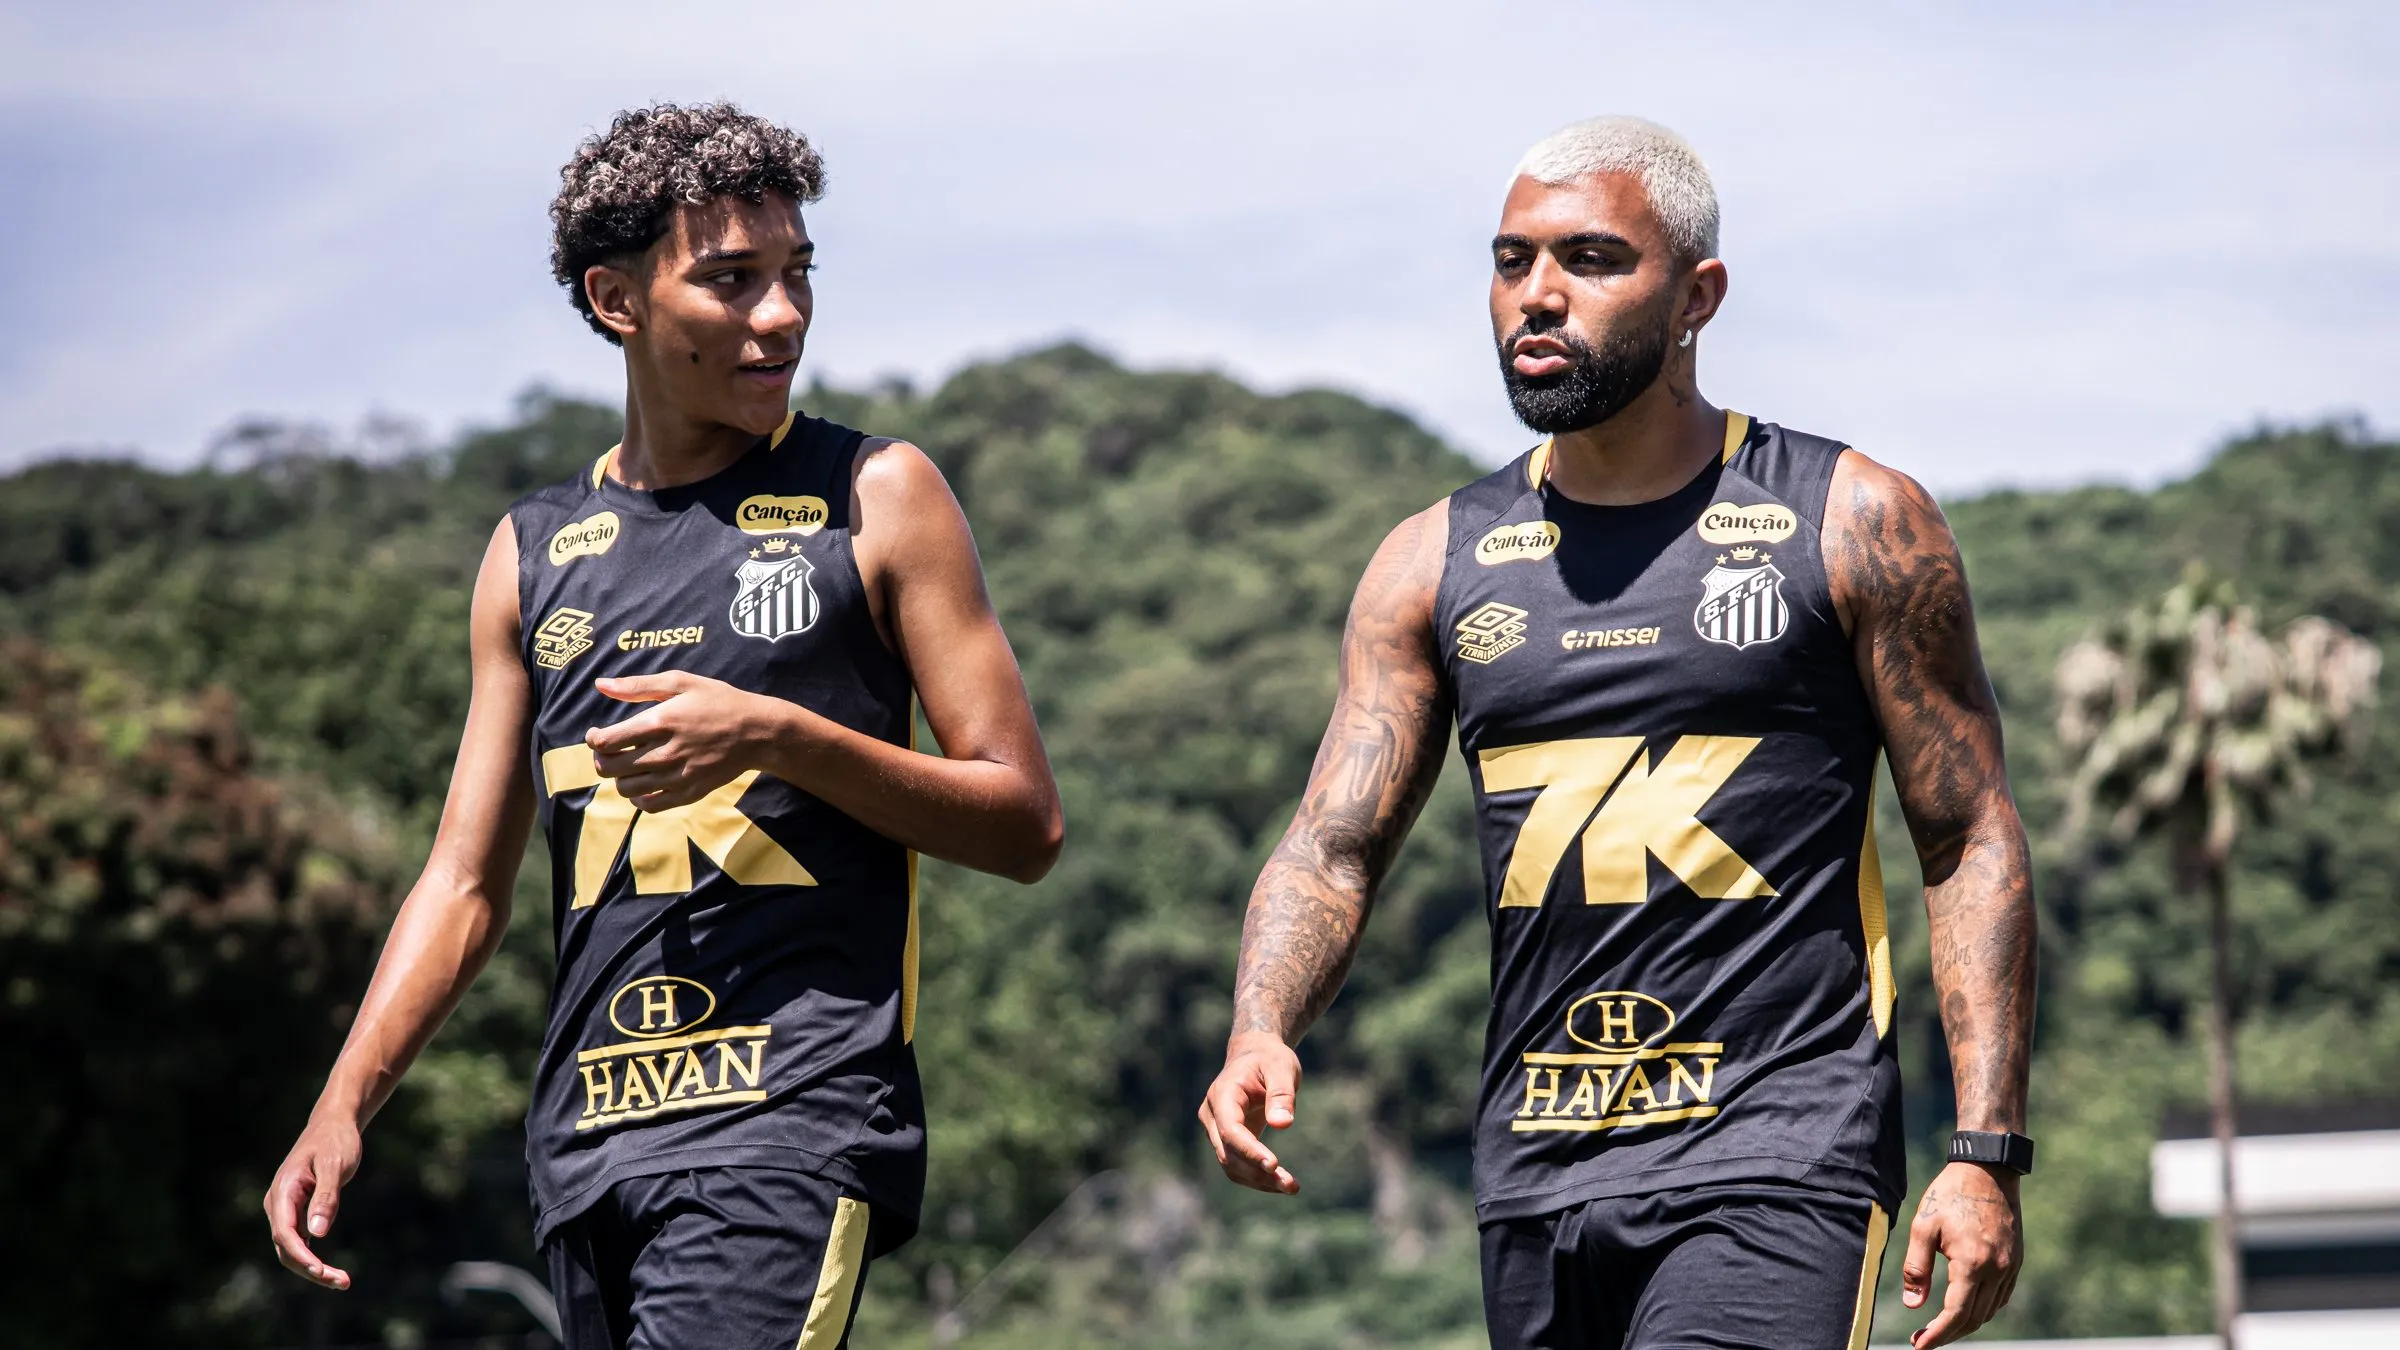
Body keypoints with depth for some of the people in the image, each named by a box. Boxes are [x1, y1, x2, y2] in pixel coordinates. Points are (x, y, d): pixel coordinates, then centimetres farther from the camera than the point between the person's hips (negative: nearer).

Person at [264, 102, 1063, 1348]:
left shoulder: (876, 499, 4)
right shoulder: (533, 554, 15)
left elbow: (1026, 824, 1)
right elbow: (466, 883, 16)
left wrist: (777, 737, -13)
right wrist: (341, 1105, 2)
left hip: (794, 1115, -5)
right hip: (589, 1137, 5)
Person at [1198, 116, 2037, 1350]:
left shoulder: (1850, 527, 1)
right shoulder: (1433, 564, 11)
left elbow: (1971, 841, 1)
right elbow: (1334, 844, 6)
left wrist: (1986, 1154, -8)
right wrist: (1259, 1035, -15)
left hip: (1776, 1156, -5)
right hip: (1537, 1171, 5)